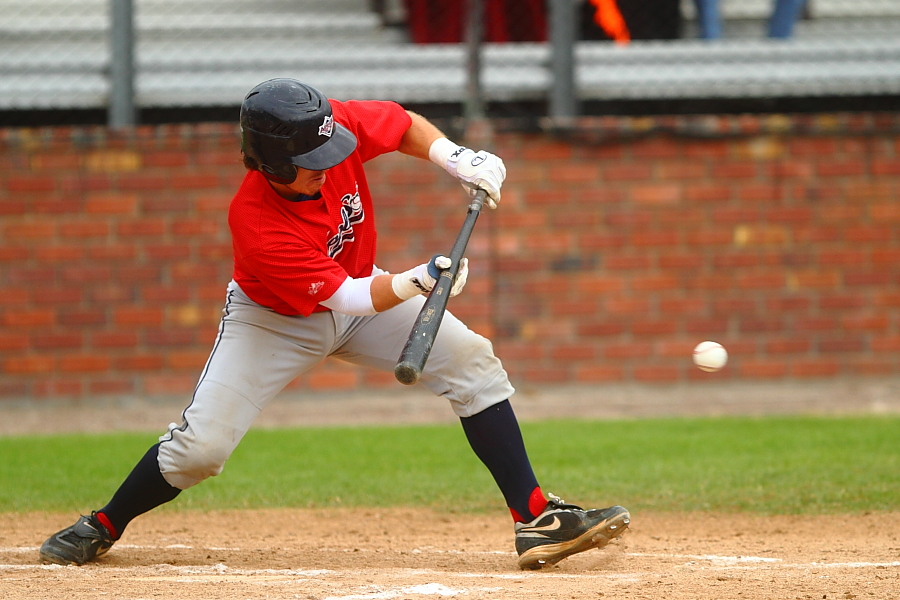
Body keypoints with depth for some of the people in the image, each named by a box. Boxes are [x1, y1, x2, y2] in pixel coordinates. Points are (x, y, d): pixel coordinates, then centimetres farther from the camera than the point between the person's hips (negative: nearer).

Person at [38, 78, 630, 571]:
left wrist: (455, 157, -22)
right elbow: (351, 298, -36)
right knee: (200, 446, -15)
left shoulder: (335, 126, -25)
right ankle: (103, 527, 13)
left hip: (362, 289, 5)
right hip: (276, 321, -5)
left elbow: (407, 126, -4)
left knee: (472, 362, -13)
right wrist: (417, 282, -52)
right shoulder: (255, 222, -38)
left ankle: (537, 520, -13)